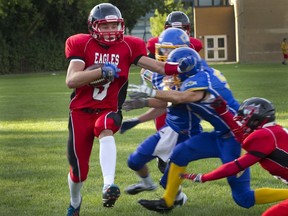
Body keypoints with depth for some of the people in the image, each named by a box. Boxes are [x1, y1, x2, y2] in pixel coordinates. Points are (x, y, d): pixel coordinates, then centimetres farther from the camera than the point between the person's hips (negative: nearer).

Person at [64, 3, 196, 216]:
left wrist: (177, 68, -28)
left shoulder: (128, 46, 1)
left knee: (105, 129, -38)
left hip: (109, 110, 0)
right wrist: (102, 71, -25)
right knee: (79, 171, 3)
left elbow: (153, 64, -10)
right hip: (81, 111, 0)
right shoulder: (81, 45, -6)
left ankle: (108, 186, -52)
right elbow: (71, 80, -15)